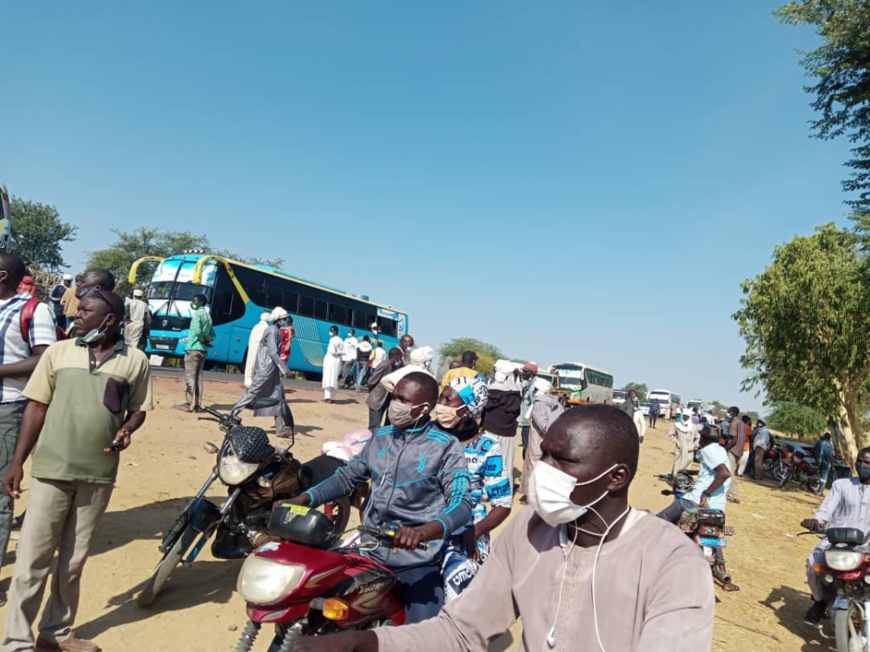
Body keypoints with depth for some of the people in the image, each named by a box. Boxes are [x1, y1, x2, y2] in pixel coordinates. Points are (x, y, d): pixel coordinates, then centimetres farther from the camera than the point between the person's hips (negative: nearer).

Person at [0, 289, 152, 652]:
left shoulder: (135, 361, -2)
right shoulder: (58, 352, 1)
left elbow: (138, 409, 8)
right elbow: (37, 407, 4)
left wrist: (126, 430, -14)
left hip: (99, 473, 0)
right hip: (52, 468, 0)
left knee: (74, 558, 13)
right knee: (33, 556, 3)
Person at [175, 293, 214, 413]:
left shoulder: (197, 314, -9)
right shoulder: (208, 316, 17)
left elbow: (197, 330, -24)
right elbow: (212, 334, 18)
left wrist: (203, 339, -7)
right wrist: (207, 339, 3)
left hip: (193, 348, -8)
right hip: (203, 350, 8)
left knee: (190, 376, -5)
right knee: (198, 376, 10)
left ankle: (190, 404, -6)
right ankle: (197, 404, 11)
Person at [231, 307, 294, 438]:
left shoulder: (276, 331, 15)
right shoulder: (272, 331, -13)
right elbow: (273, 352, -22)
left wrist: (256, 369, 23)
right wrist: (284, 368, -26)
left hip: (272, 369, 10)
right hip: (267, 369, -10)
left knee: (278, 397, 8)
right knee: (252, 392, -5)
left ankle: (282, 427, 10)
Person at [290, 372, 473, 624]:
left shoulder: (445, 447, -10)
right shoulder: (381, 437, 7)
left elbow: (462, 504, -20)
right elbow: (347, 477, 13)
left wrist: (422, 532, -38)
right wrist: (303, 499, -2)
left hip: (417, 563, -5)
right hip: (369, 555, 5)